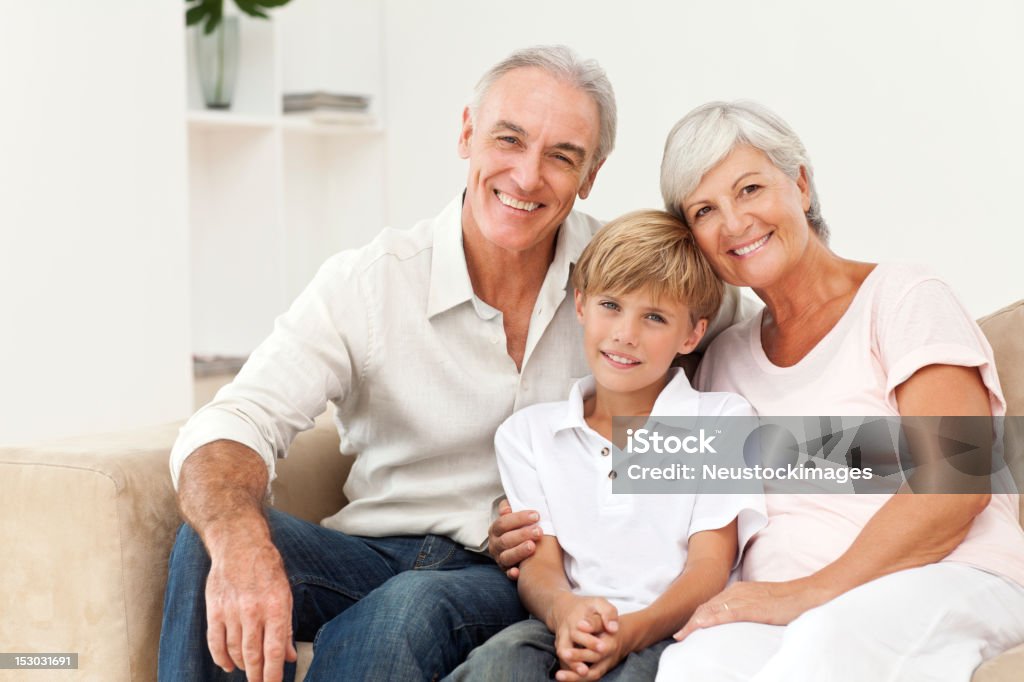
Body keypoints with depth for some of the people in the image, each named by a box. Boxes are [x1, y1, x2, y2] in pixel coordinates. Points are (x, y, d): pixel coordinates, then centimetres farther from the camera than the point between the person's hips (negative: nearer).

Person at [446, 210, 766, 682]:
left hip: (672, 631, -2)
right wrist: (563, 610, -19)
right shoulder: (528, 433, 18)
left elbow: (710, 565, 1)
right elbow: (538, 564, 8)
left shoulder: (724, 419, 11)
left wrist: (634, 630, -20)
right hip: (568, 630, 2)